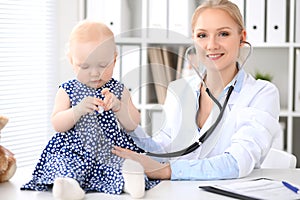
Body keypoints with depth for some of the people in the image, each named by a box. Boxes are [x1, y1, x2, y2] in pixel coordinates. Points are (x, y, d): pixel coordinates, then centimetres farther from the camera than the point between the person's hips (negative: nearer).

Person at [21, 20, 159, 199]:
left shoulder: (118, 90, 9)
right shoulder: (68, 91, 6)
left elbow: (133, 125, 3)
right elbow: (57, 125, -2)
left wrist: (118, 106, -18)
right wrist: (78, 110, -21)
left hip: (112, 149, 1)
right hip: (74, 151, -1)